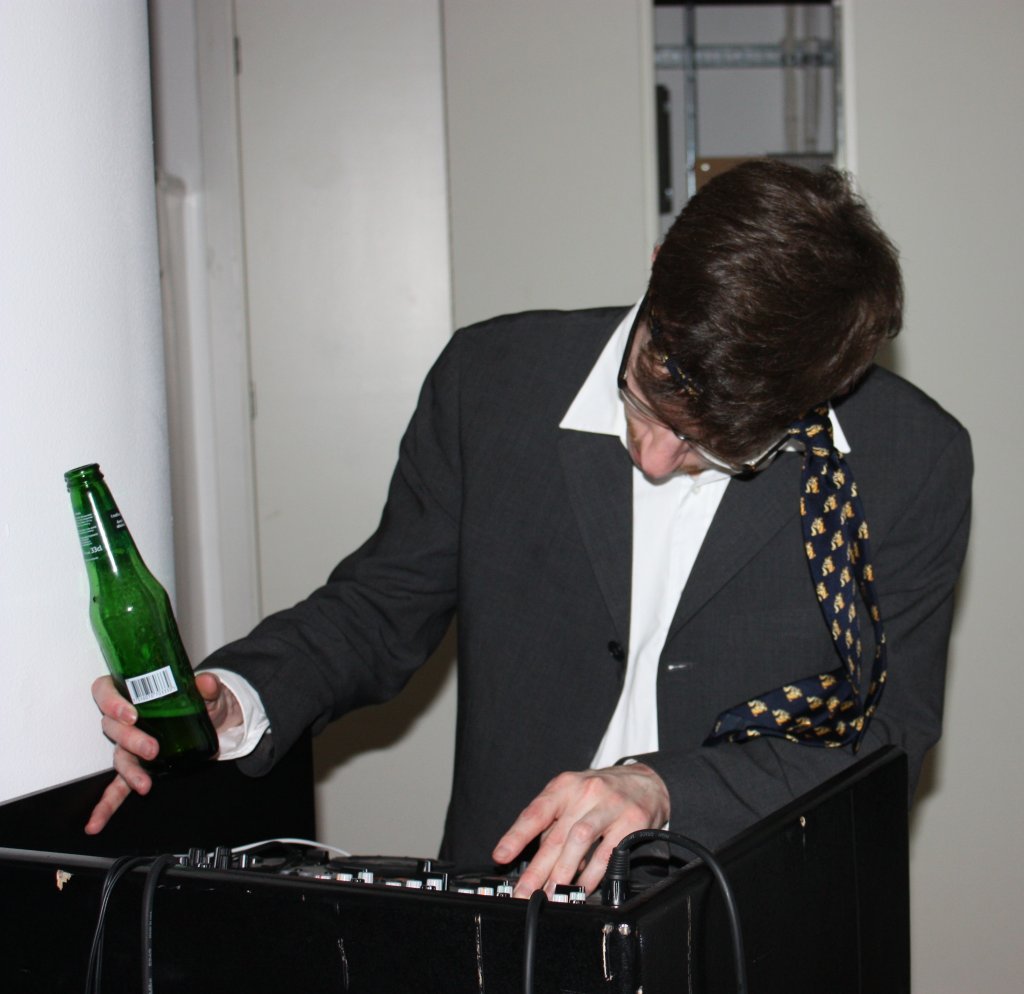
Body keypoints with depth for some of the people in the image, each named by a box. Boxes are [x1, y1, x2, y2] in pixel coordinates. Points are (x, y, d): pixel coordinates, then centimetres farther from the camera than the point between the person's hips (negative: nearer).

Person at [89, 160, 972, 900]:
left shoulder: (914, 461, -7)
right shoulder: (493, 379, -3)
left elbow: (883, 741, -4)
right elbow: (383, 608, 9)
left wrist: (663, 788, -19)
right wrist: (238, 701, -9)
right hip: (503, 917, 3)